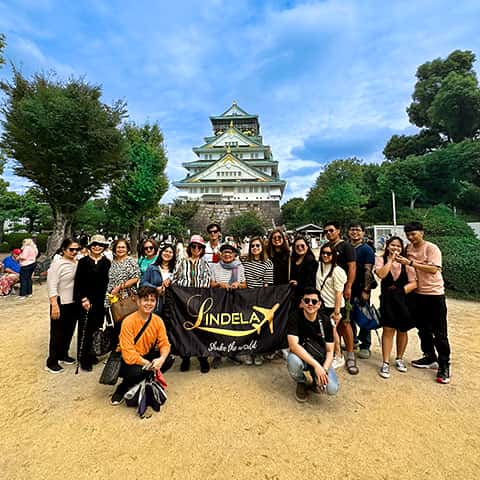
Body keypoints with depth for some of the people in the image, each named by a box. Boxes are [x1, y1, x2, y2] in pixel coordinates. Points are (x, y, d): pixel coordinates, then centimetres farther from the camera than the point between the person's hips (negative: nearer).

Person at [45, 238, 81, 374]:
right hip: (61, 304, -5)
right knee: (57, 333, 6)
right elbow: (52, 286, -14)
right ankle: (51, 362, 21)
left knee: (69, 331, 17)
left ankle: (63, 355, 36)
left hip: (74, 303, 5)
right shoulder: (57, 264, -12)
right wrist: (54, 305, -18)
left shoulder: (78, 263, 1)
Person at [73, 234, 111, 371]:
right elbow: (78, 282, -4)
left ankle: (91, 354, 27)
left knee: (96, 329, 10)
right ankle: (84, 359, 14)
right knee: (85, 330, 2)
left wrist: (107, 299, -2)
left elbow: (108, 282, 4)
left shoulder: (107, 263, 5)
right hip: (86, 301, -3)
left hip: (101, 302, 3)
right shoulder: (83, 261, -2)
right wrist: (83, 299, -11)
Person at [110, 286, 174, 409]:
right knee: (136, 371, -35)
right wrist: (149, 364, -31)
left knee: (168, 360, -18)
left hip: (146, 356, 5)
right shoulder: (128, 322, -24)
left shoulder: (158, 320, -10)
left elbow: (164, 344, -10)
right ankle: (122, 388, 0)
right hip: (127, 361, -5)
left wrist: (161, 359, -31)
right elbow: (129, 355, -27)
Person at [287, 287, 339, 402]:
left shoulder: (325, 321, -10)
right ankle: (301, 382, 0)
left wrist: (324, 369, -25)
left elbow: (330, 351, -7)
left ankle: (316, 379, 14)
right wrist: (316, 365, -33)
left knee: (332, 389, -23)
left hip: (321, 359, 1)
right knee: (293, 360, -36)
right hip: (301, 356, -1)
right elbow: (293, 345, -27)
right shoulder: (295, 316, -18)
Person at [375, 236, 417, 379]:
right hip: (387, 300, -2)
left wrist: (400, 291, -13)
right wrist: (391, 259, -14)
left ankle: (399, 358, 33)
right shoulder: (381, 260, -1)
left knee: (402, 330, 13)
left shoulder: (406, 262, 2)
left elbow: (413, 283, -3)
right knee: (388, 329, -4)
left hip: (404, 300, 2)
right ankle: (385, 363, 4)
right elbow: (381, 274, -20)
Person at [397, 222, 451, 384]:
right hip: (418, 294, 6)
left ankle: (444, 365, 14)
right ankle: (430, 357, 33)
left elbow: (433, 269, -25)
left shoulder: (432, 248, -12)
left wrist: (410, 262, -27)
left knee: (439, 332, 2)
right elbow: (407, 269, 18)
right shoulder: (408, 248, 5)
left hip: (434, 293, -6)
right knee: (423, 329, 16)